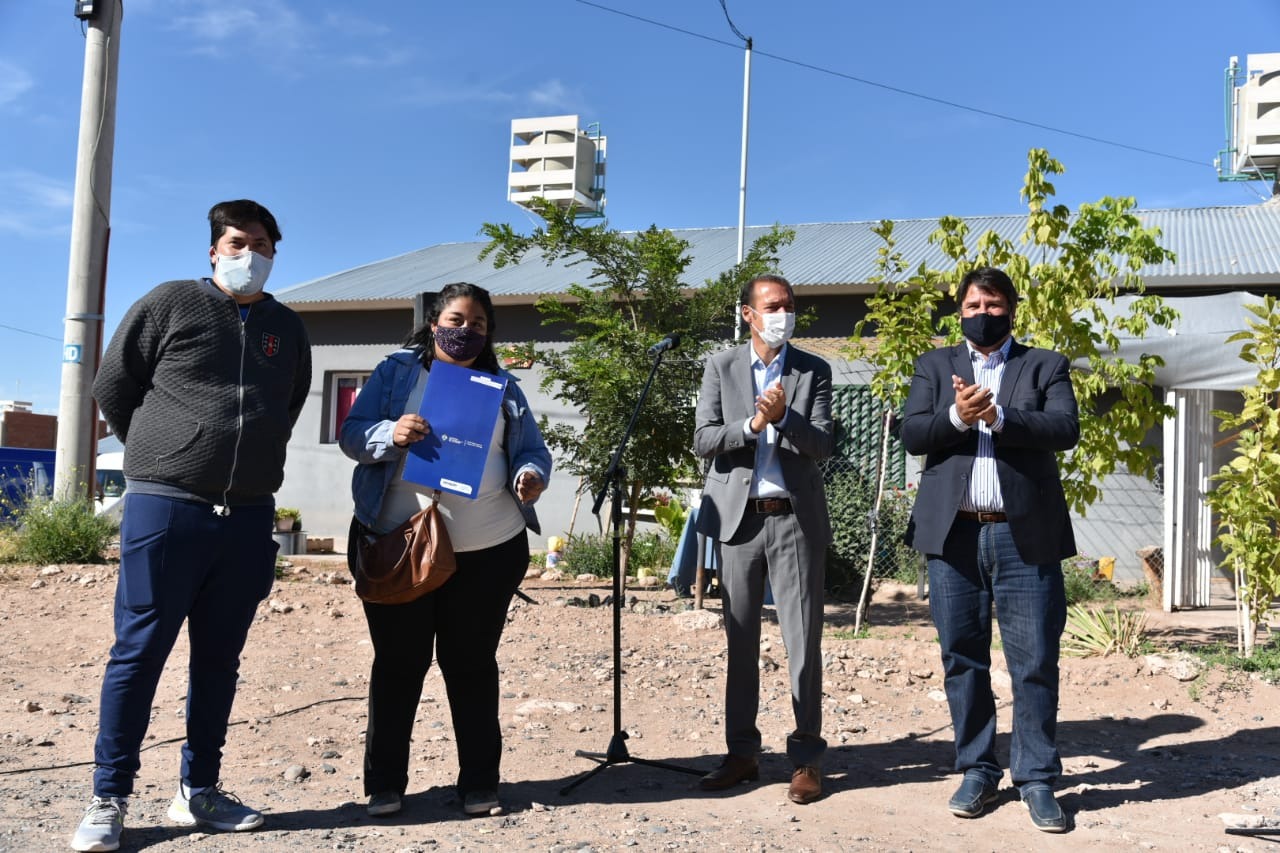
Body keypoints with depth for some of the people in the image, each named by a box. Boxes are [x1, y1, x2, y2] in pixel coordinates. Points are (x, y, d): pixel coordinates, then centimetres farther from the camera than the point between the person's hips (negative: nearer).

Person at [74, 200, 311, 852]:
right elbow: (112, 387, 5)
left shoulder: (289, 330, 13)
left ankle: (198, 791, 21)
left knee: (220, 659, 10)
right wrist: (162, 455, 10)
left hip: (248, 519, 4)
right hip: (165, 510, -4)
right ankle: (109, 800, 9)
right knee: (139, 652, -1)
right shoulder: (170, 304, 1)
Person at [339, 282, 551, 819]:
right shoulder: (397, 371, 5)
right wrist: (390, 434, -22)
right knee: (398, 662, 6)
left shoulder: (503, 387, 12)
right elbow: (352, 434, -1)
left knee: (473, 664, 9)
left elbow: (532, 451, 8)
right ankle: (384, 782, 18)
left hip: (489, 549, 2)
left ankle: (479, 782, 18)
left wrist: (531, 477, -15)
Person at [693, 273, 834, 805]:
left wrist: (785, 417, -20)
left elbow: (823, 446, -4)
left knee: (803, 640, 0)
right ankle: (741, 753, 18)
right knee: (740, 639, 8)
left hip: (795, 518, -1)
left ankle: (807, 757, 10)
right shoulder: (721, 368, 6)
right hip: (739, 518, 1)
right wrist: (752, 423, -17)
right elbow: (703, 441, -2)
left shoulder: (814, 372, 5)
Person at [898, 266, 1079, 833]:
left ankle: (1036, 779, 13)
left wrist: (997, 416, -19)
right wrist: (957, 416, -17)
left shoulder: (1045, 366, 10)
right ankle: (977, 771, 20)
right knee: (962, 659, 7)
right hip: (953, 534, 2)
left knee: (1035, 662, 1)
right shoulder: (935, 366, 14)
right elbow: (911, 434, 0)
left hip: (1025, 536, -1)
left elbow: (1065, 429, -7)